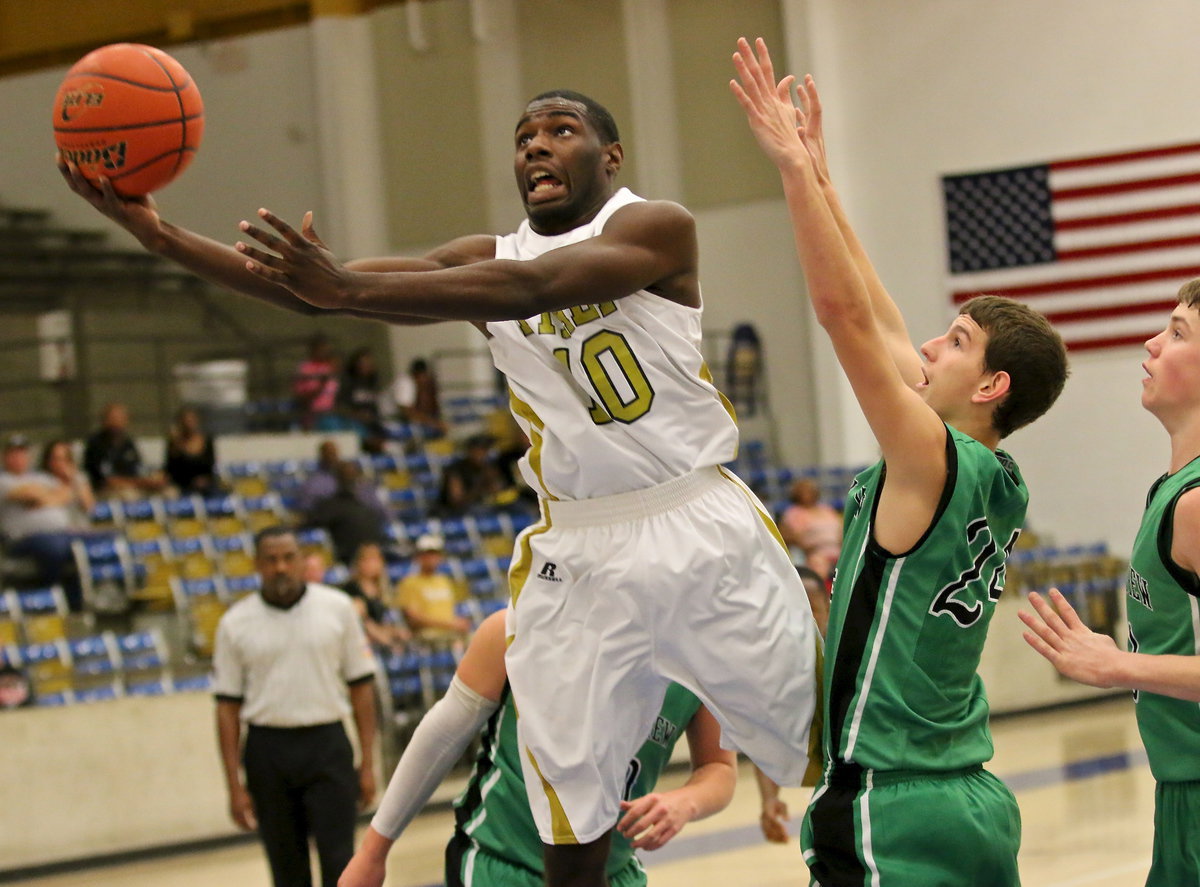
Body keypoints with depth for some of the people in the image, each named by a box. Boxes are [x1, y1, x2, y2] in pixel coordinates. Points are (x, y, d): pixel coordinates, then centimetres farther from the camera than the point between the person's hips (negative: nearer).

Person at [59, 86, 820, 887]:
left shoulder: (657, 226, -5)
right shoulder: (488, 258, 10)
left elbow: (531, 286, -24)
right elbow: (310, 288, 1)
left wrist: (351, 288, -35)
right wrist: (161, 237, -12)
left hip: (703, 533, -4)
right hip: (578, 555, 4)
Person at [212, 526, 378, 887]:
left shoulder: (337, 608, 0)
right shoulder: (236, 623, 0)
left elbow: (361, 685, 4)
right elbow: (228, 707, 2)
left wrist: (367, 763, 0)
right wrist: (235, 785, -2)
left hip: (327, 746, -1)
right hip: (268, 751, 1)